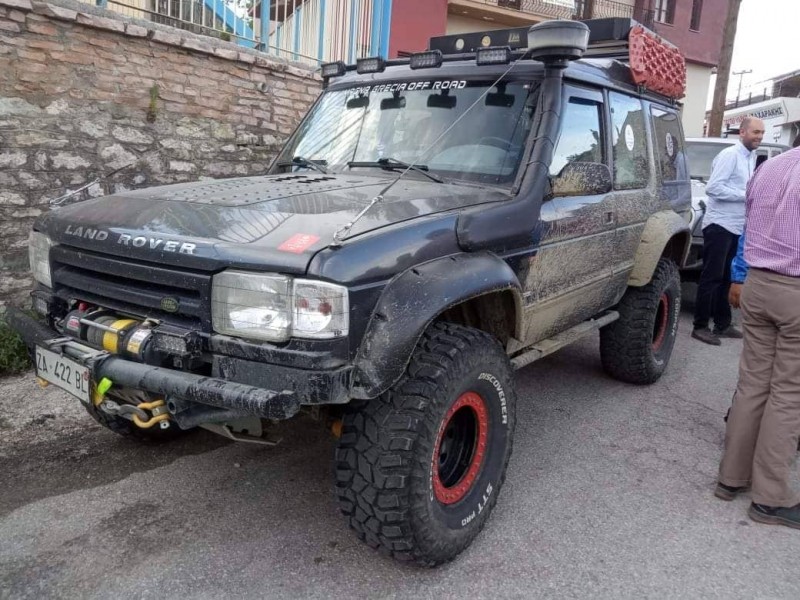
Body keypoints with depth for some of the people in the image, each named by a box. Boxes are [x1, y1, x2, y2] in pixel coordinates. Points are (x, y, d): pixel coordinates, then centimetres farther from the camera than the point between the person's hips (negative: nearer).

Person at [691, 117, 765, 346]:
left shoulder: (751, 158, 17)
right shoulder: (730, 155, -11)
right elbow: (713, 187, -20)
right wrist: (747, 195, -19)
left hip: (737, 227, 9)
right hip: (720, 224, -9)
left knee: (726, 278, 13)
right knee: (712, 277, -5)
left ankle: (723, 324, 21)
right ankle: (700, 327, 1)